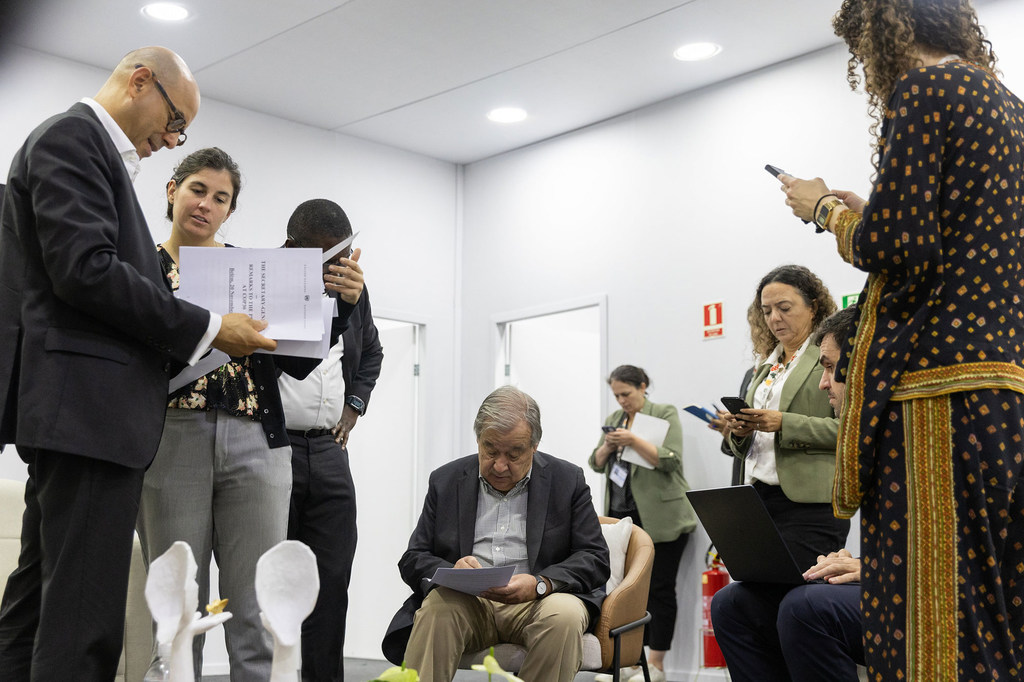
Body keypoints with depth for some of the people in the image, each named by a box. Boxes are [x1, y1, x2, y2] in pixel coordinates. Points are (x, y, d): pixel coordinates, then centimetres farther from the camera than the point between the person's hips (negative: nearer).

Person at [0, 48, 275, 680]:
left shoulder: (90, 145, 25)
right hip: (88, 410, -11)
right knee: (84, 626, -11)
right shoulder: (72, 137, -5)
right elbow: (85, 270, -18)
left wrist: (180, 340, 14)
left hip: (81, 411, 11)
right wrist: (208, 328, -12)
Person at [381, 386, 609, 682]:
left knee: (564, 614, -33)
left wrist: (540, 585, -19)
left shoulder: (568, 480, 6)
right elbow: (413, 560, 8)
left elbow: (595, 558, 0)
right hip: (466, 602, 1)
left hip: (538, 602, 0)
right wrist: (450, 573, -17)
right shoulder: (446, 480, 10)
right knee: (435, 607, -31)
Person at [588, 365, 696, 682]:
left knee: (659, 588, -2)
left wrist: (634, 441, -22)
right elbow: (597, 464, 14)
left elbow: (670, 460, -14)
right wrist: (608, 446, -6)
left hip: (660, 518, -6)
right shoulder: (615, 418, 14)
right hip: (623, 516, 6)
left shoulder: (665, 414, -3)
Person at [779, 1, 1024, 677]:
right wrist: (868, 214, 23)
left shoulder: (923, 89, -3)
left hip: (943, 384, -9)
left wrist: (826, 210, 4)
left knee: (929, 626, -7)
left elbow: (897, 252, -13)